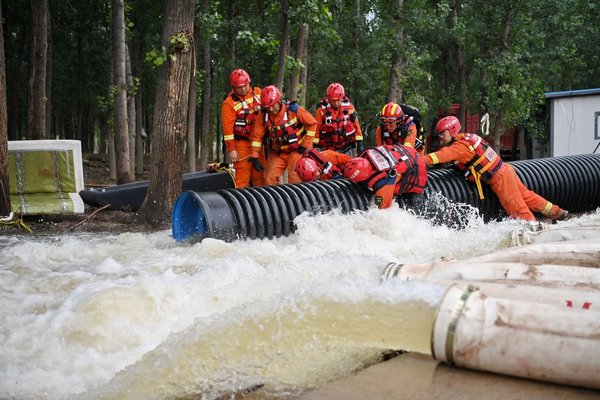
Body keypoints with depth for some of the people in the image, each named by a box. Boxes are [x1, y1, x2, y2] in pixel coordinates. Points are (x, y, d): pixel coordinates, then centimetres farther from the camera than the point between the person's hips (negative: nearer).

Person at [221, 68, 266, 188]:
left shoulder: (257, 93, 5)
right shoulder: (229, 103, -10)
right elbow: (227, 127, -12)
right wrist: (231, 149, -14)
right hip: (241, 143, -5)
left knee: (260, 175, 10)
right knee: (243, 175, -9)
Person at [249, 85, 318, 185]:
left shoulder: (293, 109, -18)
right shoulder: (263, 113, -10)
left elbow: (312, 123, -8)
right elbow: (257, 135, -5)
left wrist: (306, 145, -8)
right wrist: (254, 156, -11)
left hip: (296, 150, -3)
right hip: (277, 153, 3)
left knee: (295, 178, -16)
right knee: (270, 179, -5)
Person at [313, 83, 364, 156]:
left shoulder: (349, 107, -1)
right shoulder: (322, 109, -8)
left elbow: (356, 124, 7)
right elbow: (316, 127, -3)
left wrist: (360, 143, 5)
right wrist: (314, 146, -4)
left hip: (346, 147, 2)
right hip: (328, 148, -2)